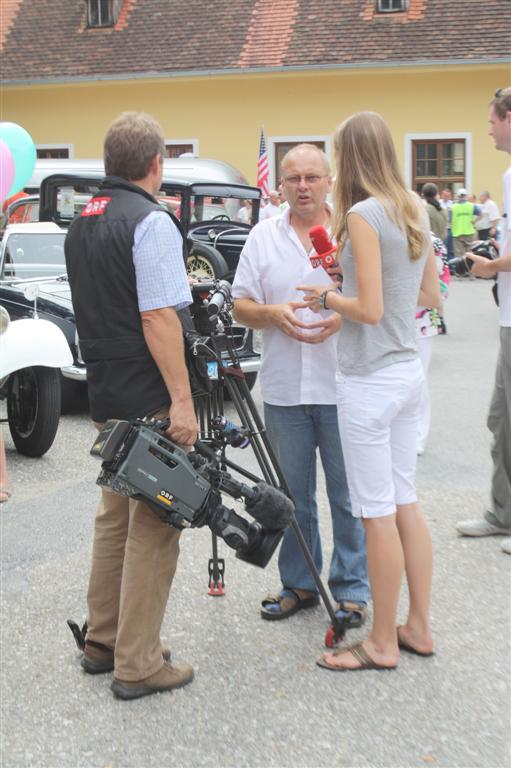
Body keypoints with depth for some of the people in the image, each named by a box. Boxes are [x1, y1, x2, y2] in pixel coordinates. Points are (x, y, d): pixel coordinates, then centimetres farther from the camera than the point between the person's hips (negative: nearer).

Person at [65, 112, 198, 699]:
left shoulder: (81, 224, 13)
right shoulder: (151, 222, -14)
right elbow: (157, 318, -21)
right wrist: (181, 400, -21)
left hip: (104, 394, 9)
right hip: (149, 400, -9)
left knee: (115, 516, 18)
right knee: (153, 527, -2)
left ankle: (102, 640, 26)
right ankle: (138, 665, 3)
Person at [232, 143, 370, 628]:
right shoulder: (263, 237, 10)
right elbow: (241, 305, 9)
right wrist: (273, 313, -11)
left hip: (341, 388, -2)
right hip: (284, 389, 3)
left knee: (348, 496, 3)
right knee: (293, 496, 12)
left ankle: (351, 589, 16)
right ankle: (299, 583, 25)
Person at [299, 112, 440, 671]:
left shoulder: (363, 215, -16)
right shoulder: (415, 211, 9)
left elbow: (369, 309, -20)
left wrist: (328, 298, -2)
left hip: (371, 380, -8)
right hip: (409, 372, 9)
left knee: (378, 514, 1)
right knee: (405, 504, 16)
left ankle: (382, 644, 13)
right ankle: (418, 628, 26)